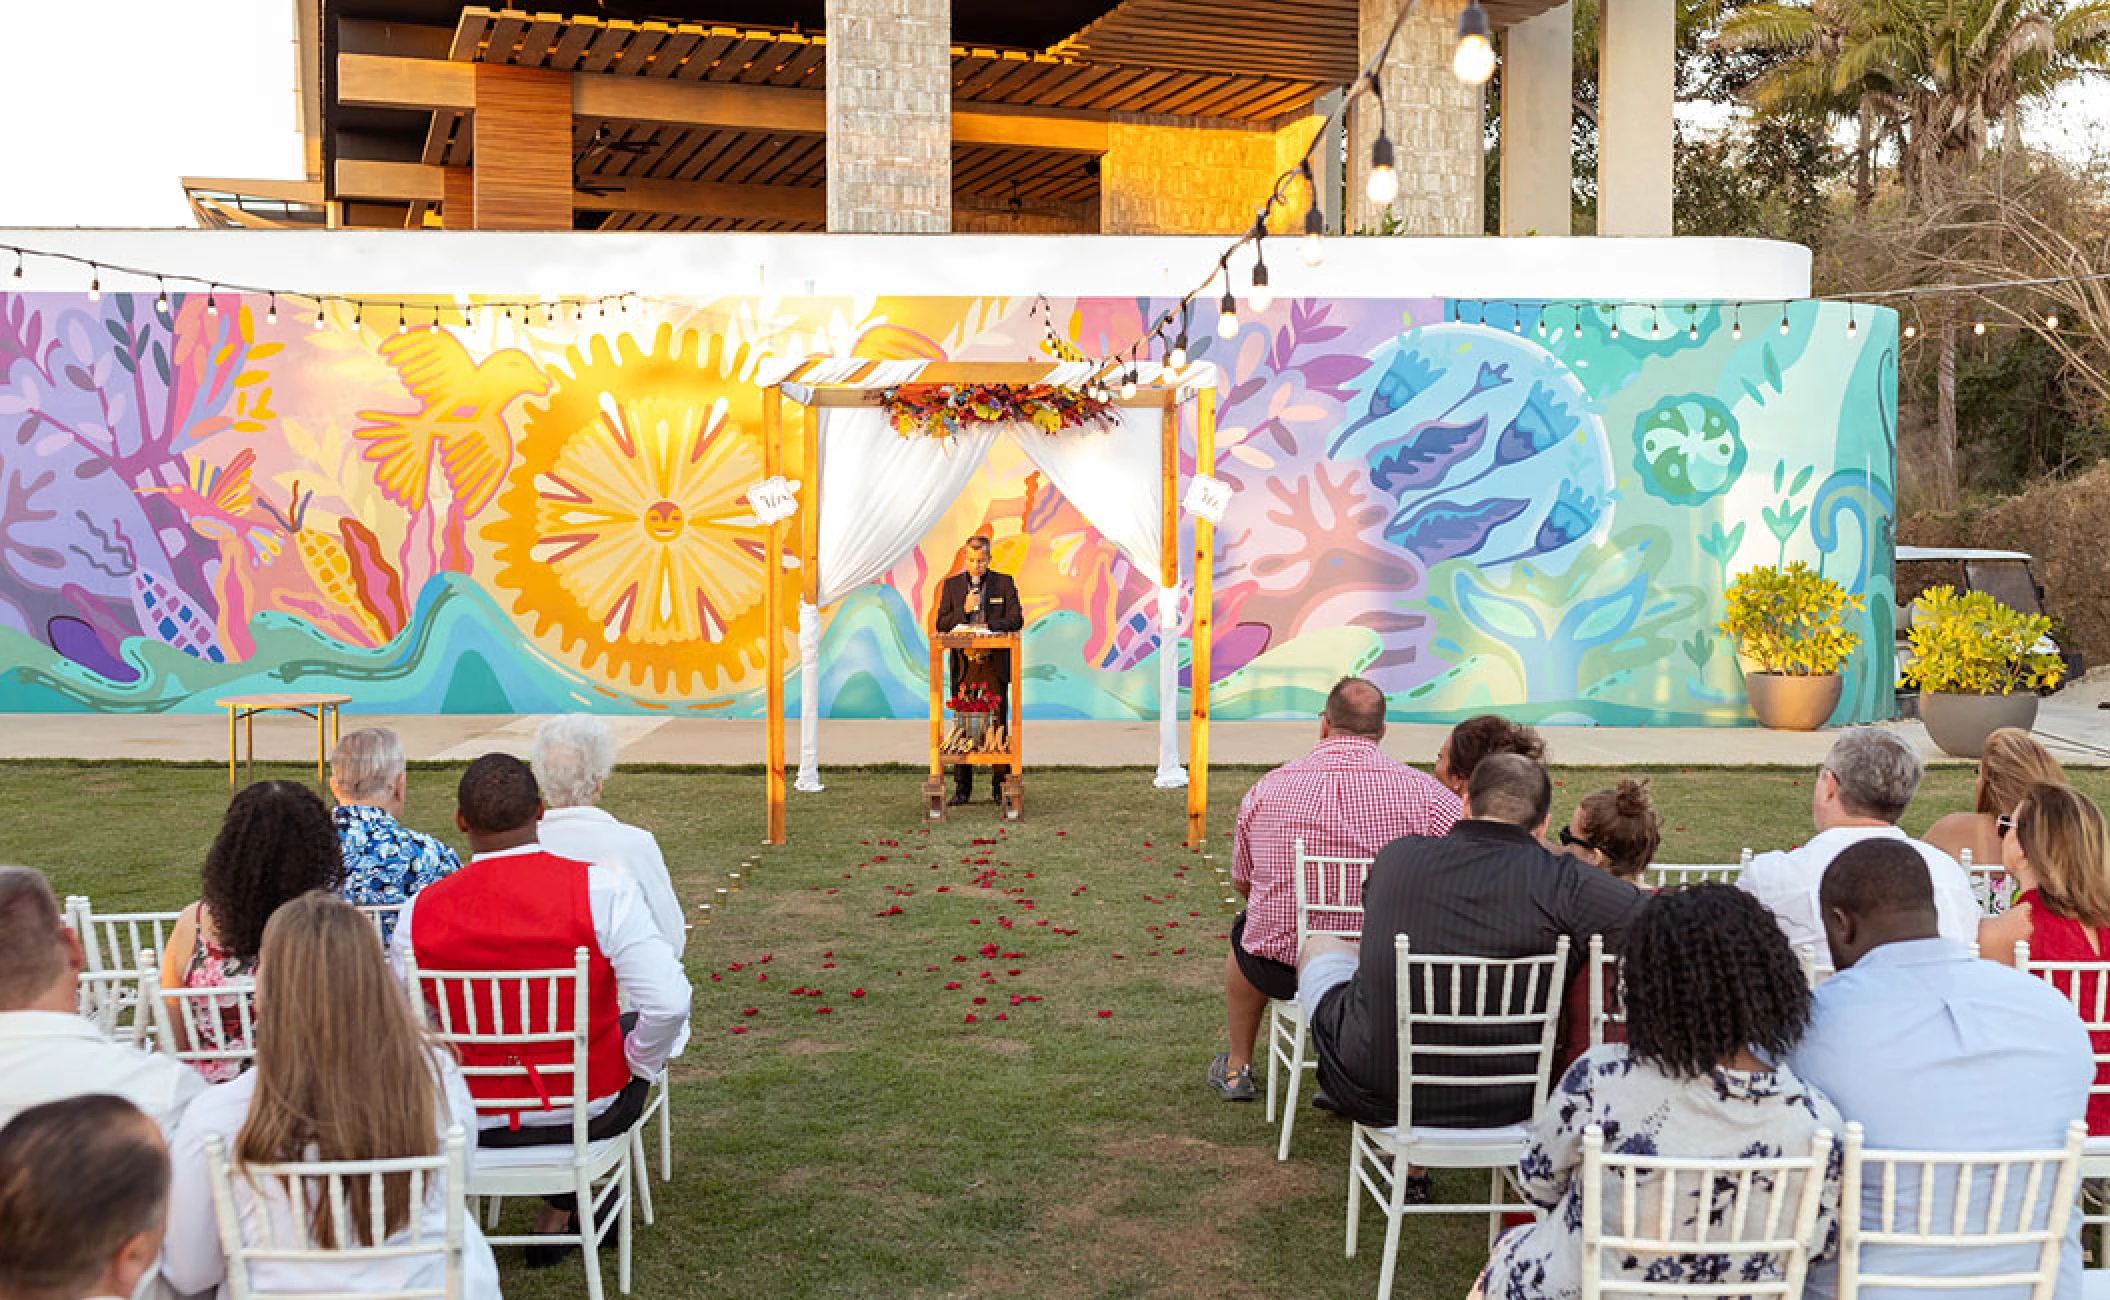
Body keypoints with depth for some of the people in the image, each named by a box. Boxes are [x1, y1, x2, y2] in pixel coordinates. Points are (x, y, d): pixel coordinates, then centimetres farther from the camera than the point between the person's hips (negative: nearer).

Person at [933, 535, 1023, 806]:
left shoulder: (1004, 583, 5)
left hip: (995, 664, -1)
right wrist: (964, 610, -12)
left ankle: (1001, 785, 7)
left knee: (999, 724, 0)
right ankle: (962, 788, 6)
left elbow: (1016, 620, -2)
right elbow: (941, 625, 5)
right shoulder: (951, 585, 9)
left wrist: (988, 626, -18)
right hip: (964, 665, 1)